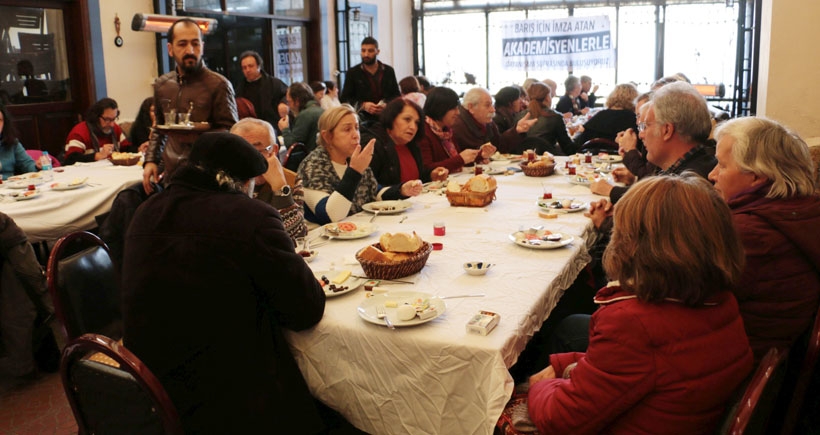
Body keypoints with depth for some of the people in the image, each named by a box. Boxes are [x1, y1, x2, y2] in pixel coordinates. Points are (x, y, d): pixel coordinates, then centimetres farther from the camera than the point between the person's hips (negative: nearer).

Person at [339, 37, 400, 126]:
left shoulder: (389, 71, 11)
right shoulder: (353, 73, 7)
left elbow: (397, 95, 13)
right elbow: (344, 99, 5)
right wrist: (363, 105, -12)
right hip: (363, 120, -1)